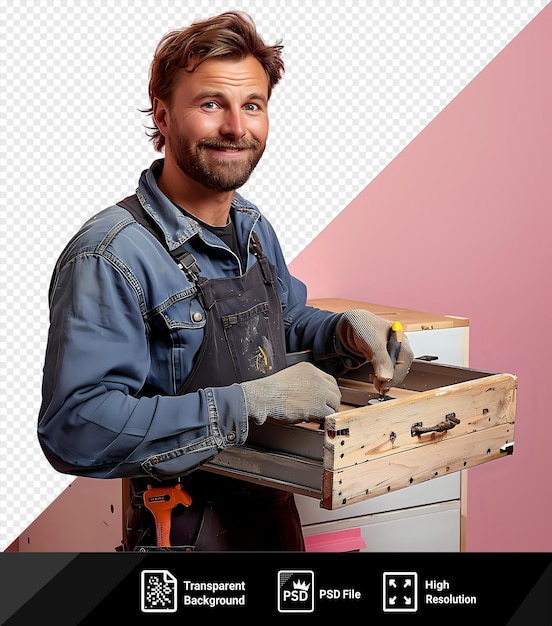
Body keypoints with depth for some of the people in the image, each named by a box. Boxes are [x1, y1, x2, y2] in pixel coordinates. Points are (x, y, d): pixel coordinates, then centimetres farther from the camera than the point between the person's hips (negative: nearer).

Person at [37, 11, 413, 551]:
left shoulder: (254, 228, 3)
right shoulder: (111, 254, -23)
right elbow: (75, 428, -32)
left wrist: (347, 332, -3)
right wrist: (252, 401, -33)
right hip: (184, 532, -7)